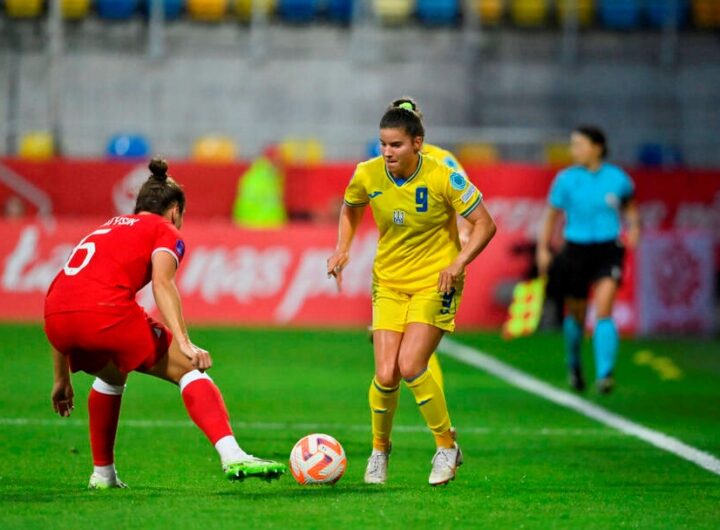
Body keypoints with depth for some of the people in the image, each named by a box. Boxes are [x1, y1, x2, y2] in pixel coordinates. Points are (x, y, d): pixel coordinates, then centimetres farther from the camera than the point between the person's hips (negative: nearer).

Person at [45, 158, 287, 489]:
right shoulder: (165, 231, 18)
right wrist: (184, 342, -15)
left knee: (112, 373, 35)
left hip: (54, 319, 6)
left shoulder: (104, 230, 36)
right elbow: (162, 282, -5)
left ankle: (102, 473, 33)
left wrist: (62, 379, 40)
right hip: (107, 310, -6)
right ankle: (232, 457, -16)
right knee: (189, 369, 4)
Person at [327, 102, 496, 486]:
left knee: (410, 366, -19)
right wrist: (342, 250, 2)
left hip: (435, 283, -3)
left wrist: (458, 263, -23)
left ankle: (447, 447, 1)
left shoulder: (443, 177, -17)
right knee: (385, 374, -10)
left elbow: (484, 224, -10)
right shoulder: (367, 175, -7)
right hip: (389, 281, 3)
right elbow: (350, 209, 16)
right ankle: (380, 448, 17)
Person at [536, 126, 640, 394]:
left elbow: (629, 205, 18)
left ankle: (604, 374, -20)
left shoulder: (617, 178, -1)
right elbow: (552, 216, 4)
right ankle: (574, 365, 40)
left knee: (604, 310, -18)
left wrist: (633, 227, 1)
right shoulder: (566, 179, -4)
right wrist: (543, 249, 0)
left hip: (608, 250, -1)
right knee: (576, 314, 13)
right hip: (577, 249, 1)